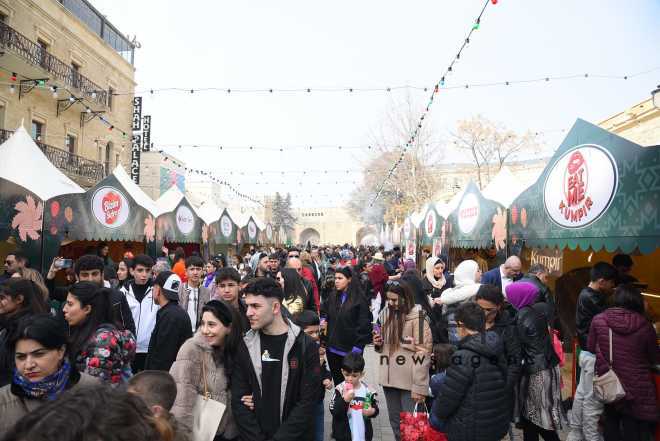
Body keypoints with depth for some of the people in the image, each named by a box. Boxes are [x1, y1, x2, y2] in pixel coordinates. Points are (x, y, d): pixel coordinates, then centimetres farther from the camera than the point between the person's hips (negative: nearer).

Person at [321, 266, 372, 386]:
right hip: (333, 348, 5)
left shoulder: (359, 299, -11)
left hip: (350, 350, -5)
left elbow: (364, 325, -12)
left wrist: (358, 347, -15)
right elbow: (324, 312, 23)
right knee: (337, 382, 14)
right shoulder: (332, 297, 7)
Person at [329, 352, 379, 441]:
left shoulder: (367, 390, -5)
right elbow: (334, 411, -18)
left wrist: (372, 411, -17)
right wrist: (345, 399, -31)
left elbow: (375, 408, 4)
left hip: (363, 434, 2)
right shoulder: (340, 389, -11)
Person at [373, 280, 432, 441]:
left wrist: (419, 387, -18)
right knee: (395, 421, 17)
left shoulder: (417, 317, -14)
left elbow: (422, 354, -16)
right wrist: (378, 343, -3)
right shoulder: (385, 314, 6)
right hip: (389, 378, 6)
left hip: (409, 380, -6)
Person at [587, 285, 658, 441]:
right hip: (637, 389, 0)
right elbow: (654, 358, 2)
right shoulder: (645, 325, -12)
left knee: (611, 424, 21)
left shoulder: (598, 320, -12)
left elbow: (590, 349, -1)